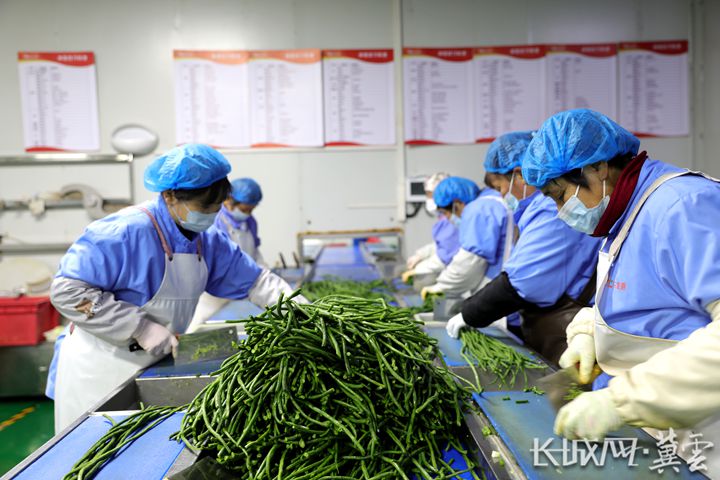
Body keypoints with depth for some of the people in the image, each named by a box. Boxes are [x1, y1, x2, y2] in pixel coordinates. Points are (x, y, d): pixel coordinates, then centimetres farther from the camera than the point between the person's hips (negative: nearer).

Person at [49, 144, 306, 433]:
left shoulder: (206, 241, 0)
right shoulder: (127, 232, -24)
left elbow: (255, 280, 5)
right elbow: (67, 291, -25)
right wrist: (142, 328, -27)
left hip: (155, 364, 7)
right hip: (102, 372, -6)